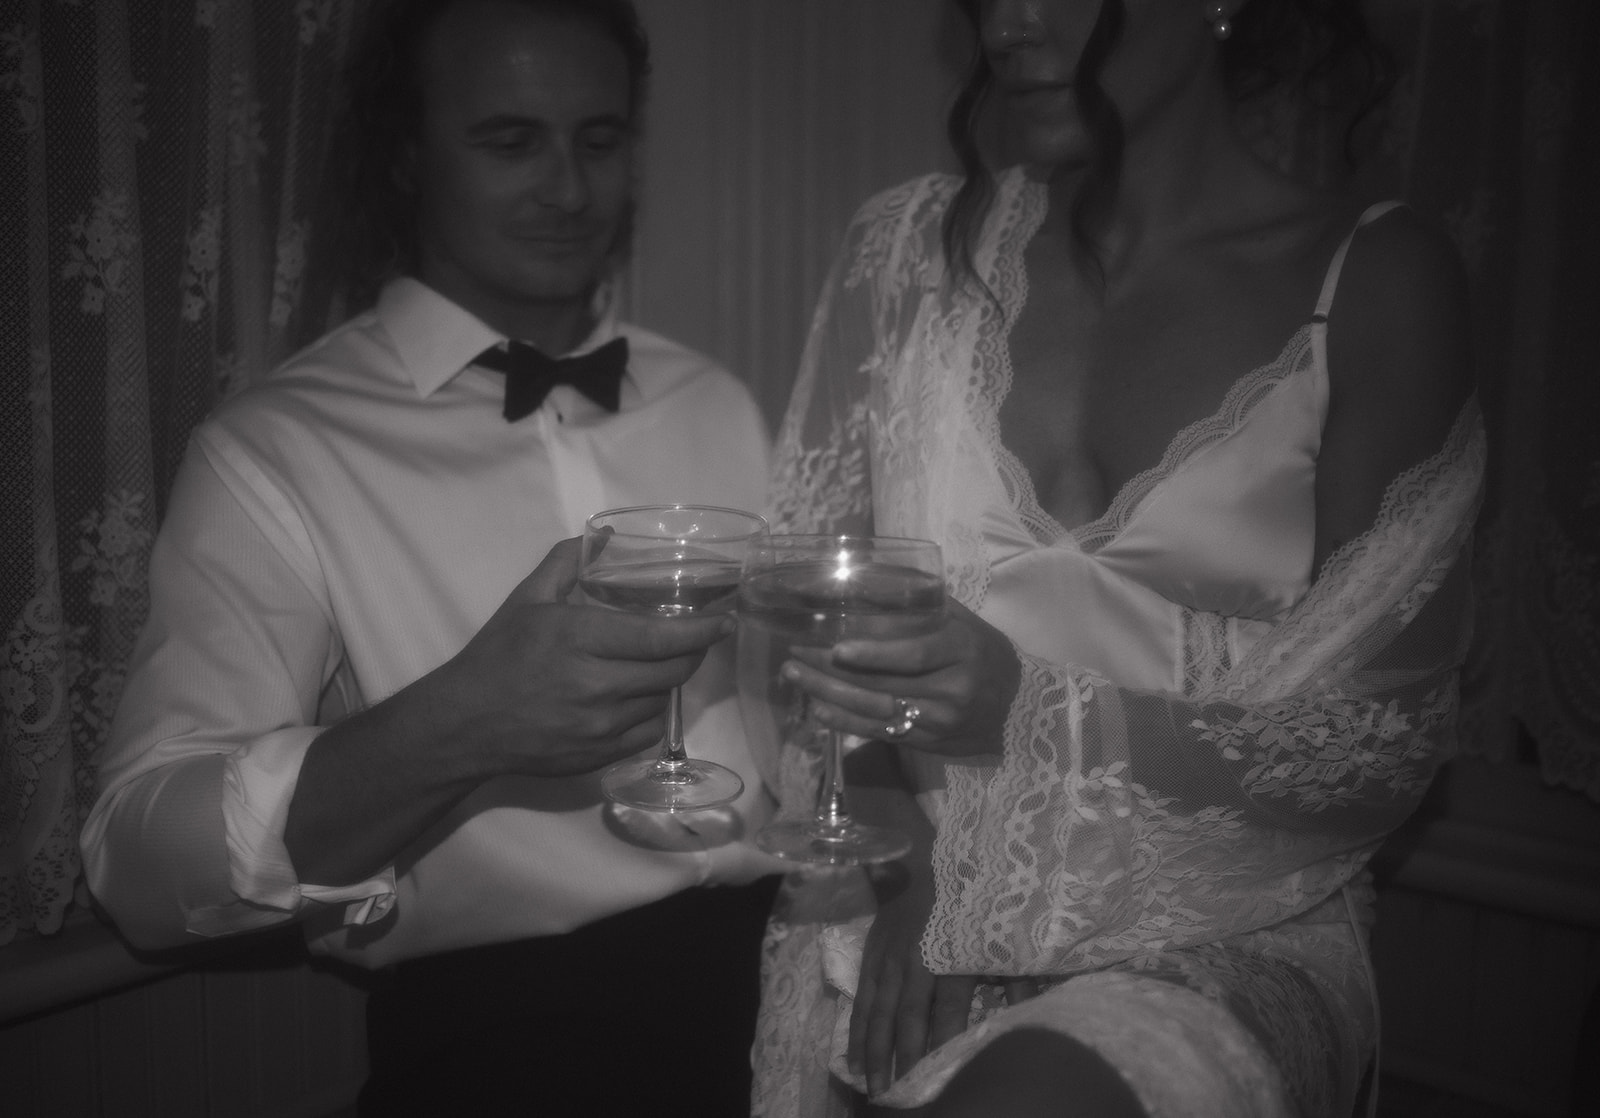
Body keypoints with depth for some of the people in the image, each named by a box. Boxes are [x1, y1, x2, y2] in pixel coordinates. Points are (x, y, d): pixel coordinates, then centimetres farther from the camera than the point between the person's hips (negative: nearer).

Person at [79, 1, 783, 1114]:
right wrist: (460, 723, -26)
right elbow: (147, 859, -12)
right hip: (505, 1012, -4)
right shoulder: (272, 451, -4)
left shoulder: (717, 403, 12)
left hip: (788, 952, 5)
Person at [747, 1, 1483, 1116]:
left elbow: (1388, 730, -5)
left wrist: (1038, 705, -19)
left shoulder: (1377, 282, -2)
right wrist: (903, 869, -9)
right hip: (900, 918, 3)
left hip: (1225, 941, -3)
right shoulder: (909, 248, 6)